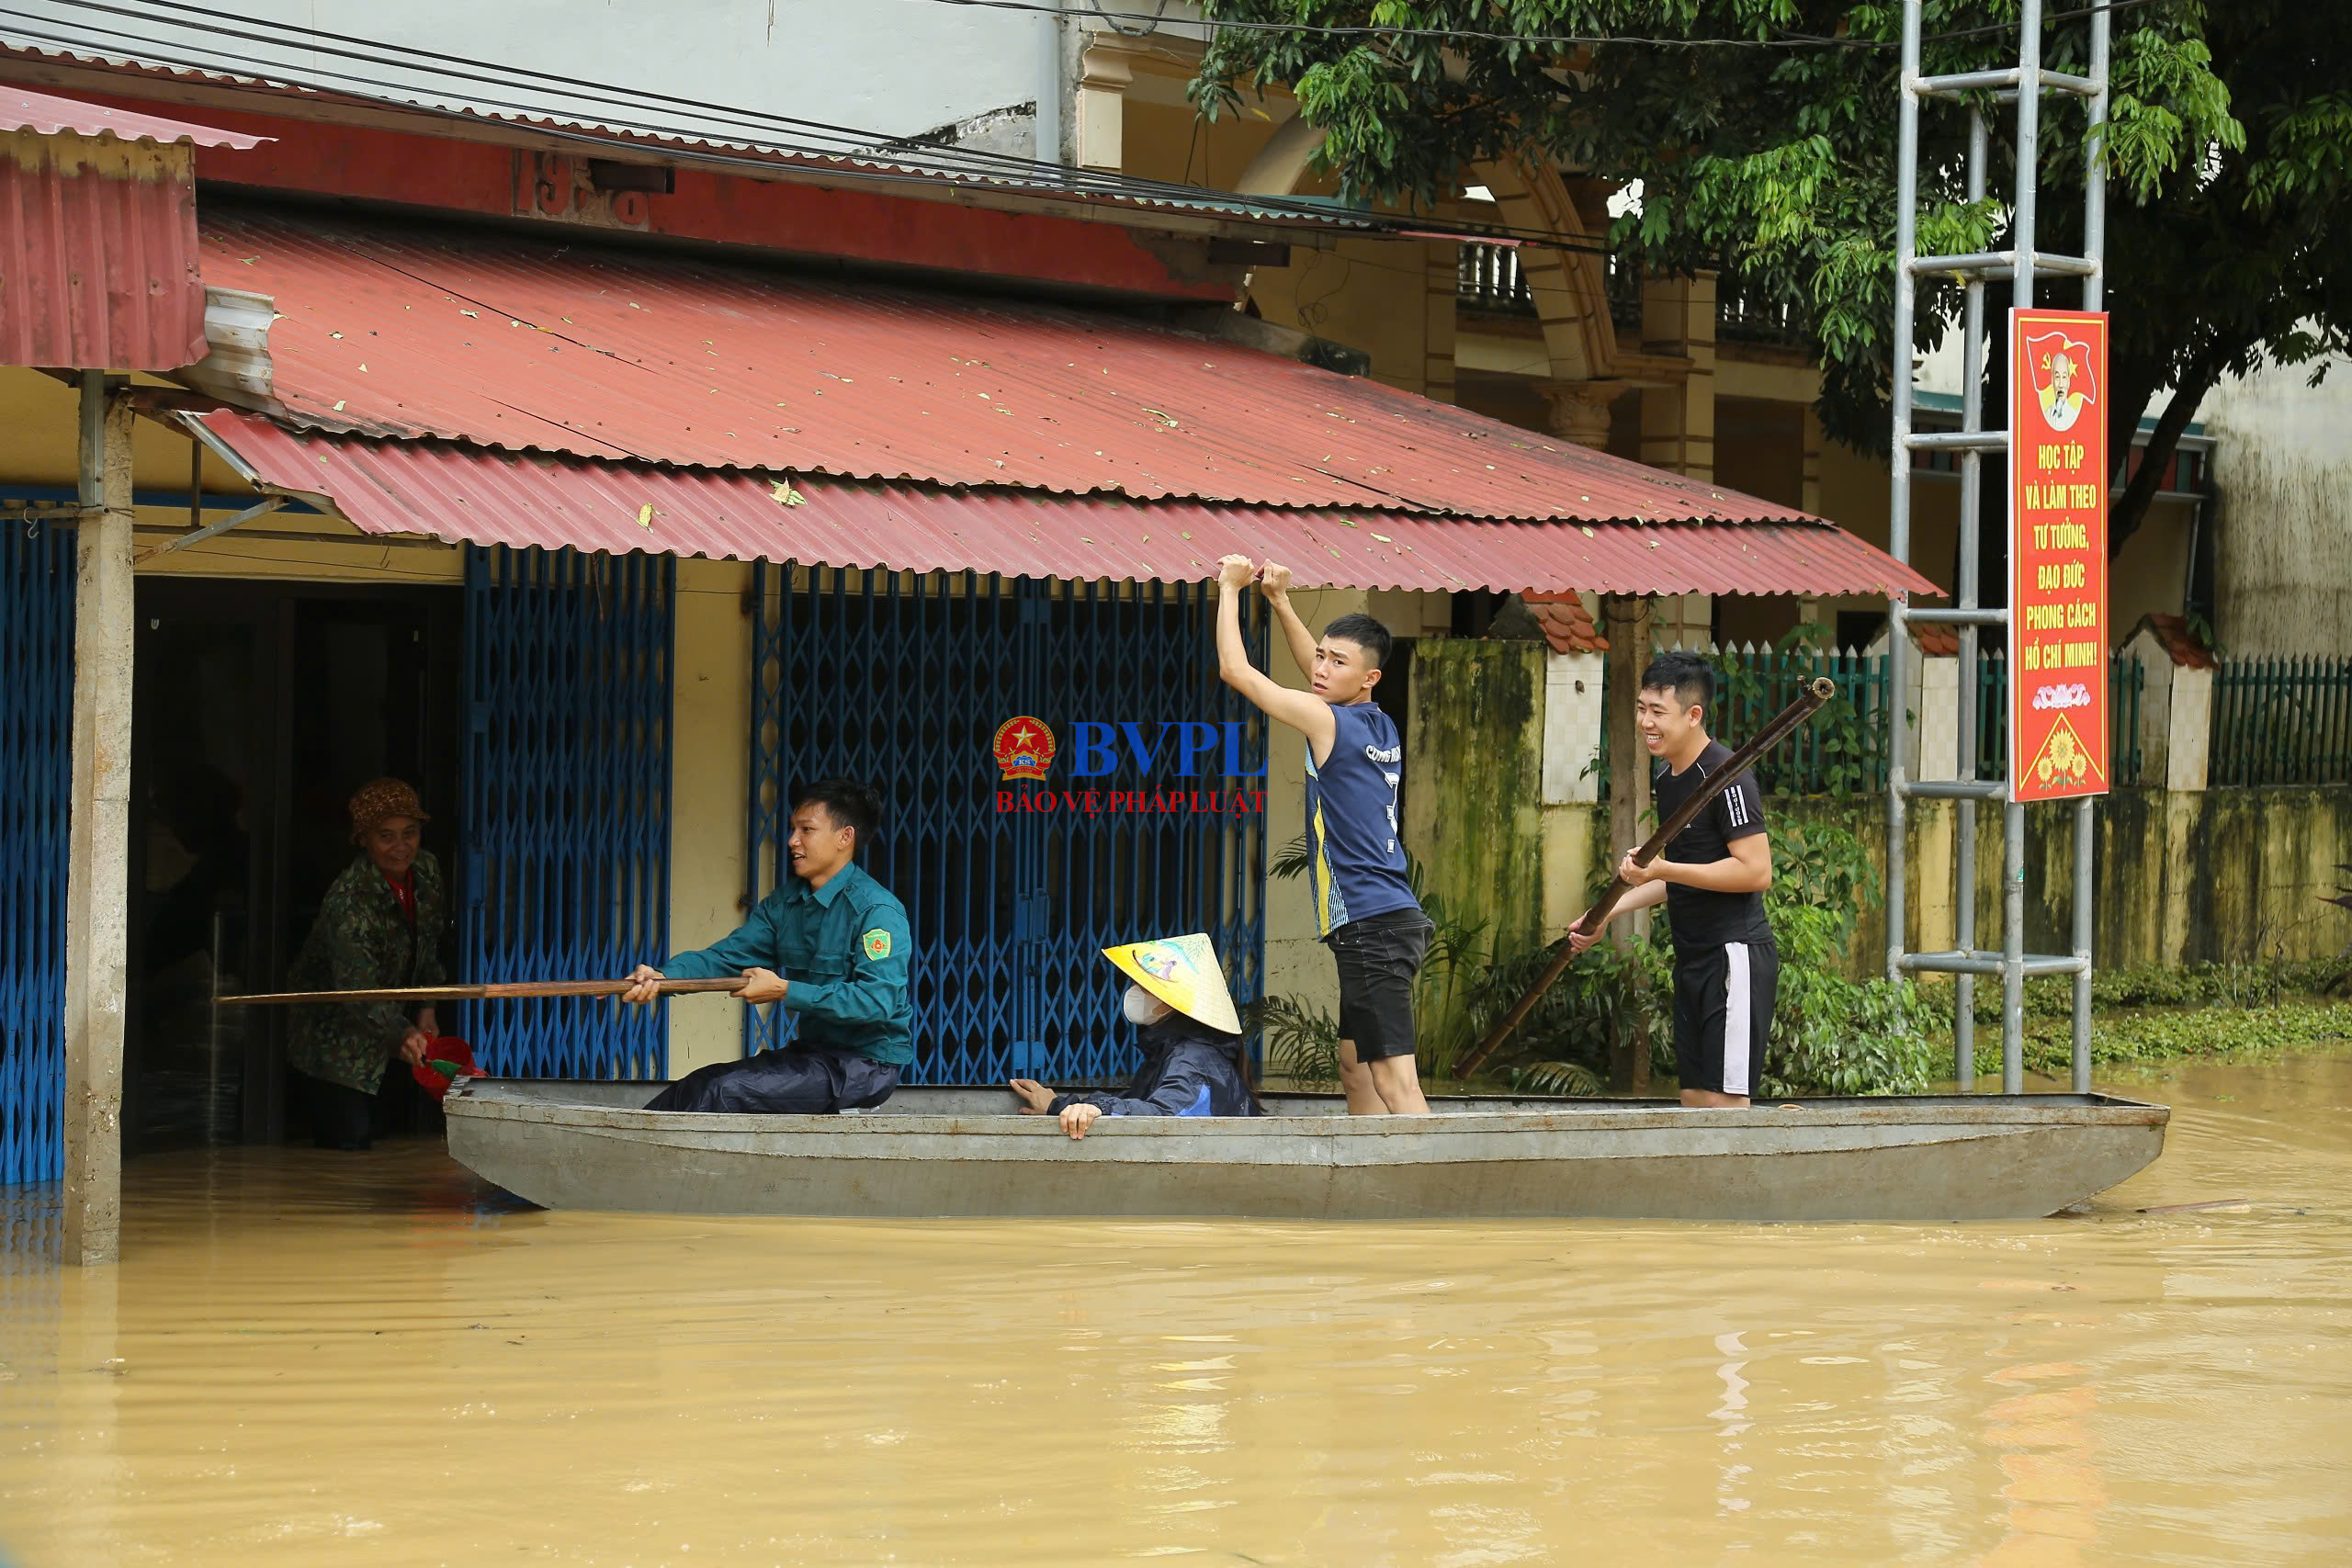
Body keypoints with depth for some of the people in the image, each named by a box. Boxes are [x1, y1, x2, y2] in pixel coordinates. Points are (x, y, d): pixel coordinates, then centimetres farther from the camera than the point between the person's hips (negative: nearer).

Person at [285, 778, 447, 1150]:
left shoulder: (427, 869, -5)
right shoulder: (348, 901, -31)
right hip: (337, 1039, -7)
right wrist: (402, 1035, -54)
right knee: (349, 1138, -13)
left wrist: (426, 1010, 3)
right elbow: (357, 986, -39)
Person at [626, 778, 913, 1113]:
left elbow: (877, 1000, -26)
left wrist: (784, 991, -26)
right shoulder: (784, 902, 10)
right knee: (696, 1087, 0)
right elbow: (727, 956, 1)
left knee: (724, 1091, -20)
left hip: (867, 1064, -9)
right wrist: (662, 977, -19)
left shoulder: (877, 910, -17)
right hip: (812, 1049, 9)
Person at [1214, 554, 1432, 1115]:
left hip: (1372, 924, -9)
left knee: (1395, 1081, -14)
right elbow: (1320, 673, 33)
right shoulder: (1382, 727, 13)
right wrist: (1279, 600, 31)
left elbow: (1235, 669, -5)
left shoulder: (1327, 721, -10)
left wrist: (1230, 587, 7)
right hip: (1392, 920, 9)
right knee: (1354, 1066, 16)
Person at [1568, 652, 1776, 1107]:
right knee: (1694, 1099, 9)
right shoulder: (1666, 778, 14)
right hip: (1692, 958, 10)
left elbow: (1756, 871, -21)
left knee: (1722, 1099, -13)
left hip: (1735, 954, -10)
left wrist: (1663, 869, -22)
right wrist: (1606, 915, 18)